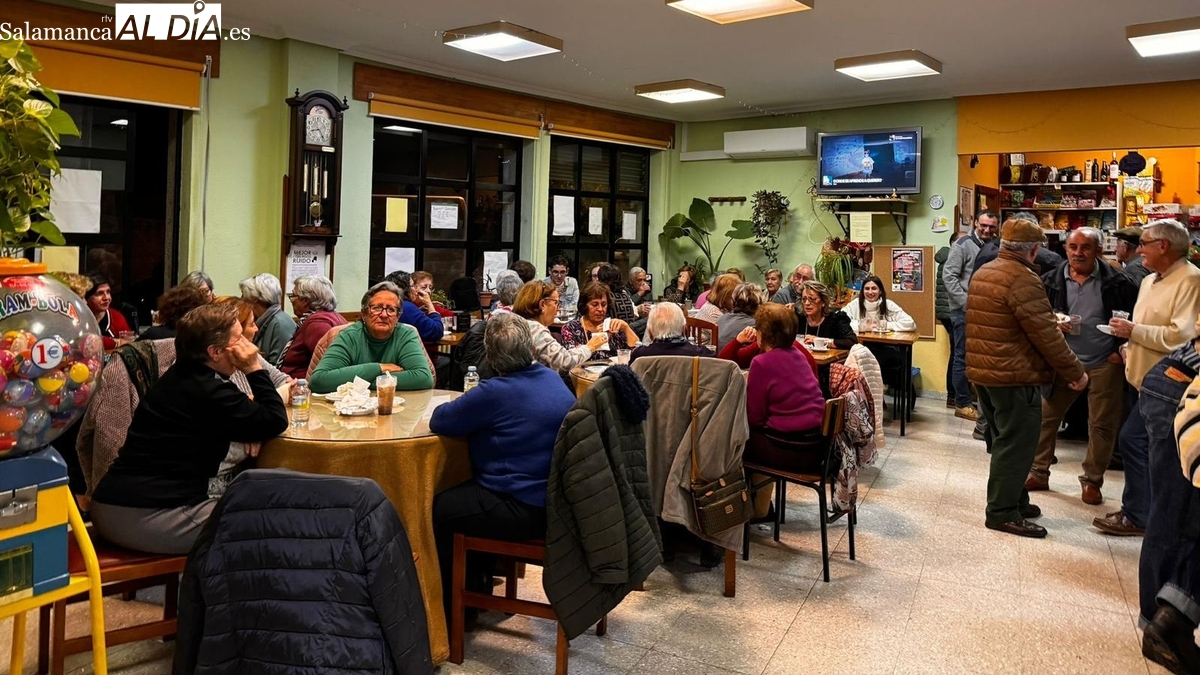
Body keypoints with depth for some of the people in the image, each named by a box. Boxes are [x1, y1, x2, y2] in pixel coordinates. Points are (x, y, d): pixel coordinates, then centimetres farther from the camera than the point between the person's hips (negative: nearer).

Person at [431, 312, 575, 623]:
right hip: (558, 501, 9)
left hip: (527, 511, -9)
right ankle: (478, 581, 36)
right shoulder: (553, 378, 4)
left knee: (435, 510, 7)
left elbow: (438, 420, -15)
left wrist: (466, 406, 5)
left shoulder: (495, 392, -21)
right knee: (463, 491, 28)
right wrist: (476, 410, 10)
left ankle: (451, 603, 22)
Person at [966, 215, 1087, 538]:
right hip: (1014, 376, -9)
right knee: (1016, 444, -1)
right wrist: (1076, 373, -9)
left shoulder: (983, 272, 12)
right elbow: (1046, 334, -19)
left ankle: (1013, 500, 29)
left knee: (1006, 440, 19)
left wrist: (1055, 321, 30)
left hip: (984, 372, 10)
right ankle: (1003, 512, 4)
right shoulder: (1023, 279, -18)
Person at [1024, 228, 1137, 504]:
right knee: (1045, 417, 5)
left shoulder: (1117, 281, -5)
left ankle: (1092, 481, 20)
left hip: (1105, 364, -1)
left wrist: (1123, 349, -5)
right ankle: (1038, 473, 19)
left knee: (1102, 425, 6)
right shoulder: (1050, 281, 0)